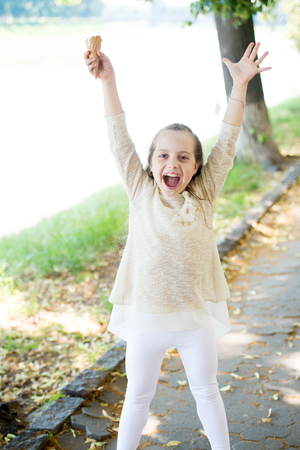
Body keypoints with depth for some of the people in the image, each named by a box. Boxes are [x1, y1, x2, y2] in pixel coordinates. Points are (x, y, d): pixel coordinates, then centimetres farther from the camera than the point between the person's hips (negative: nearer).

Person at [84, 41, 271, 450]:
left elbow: (226, 143, -9)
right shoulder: (140, 192, -7)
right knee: (138, 397, 16)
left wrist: (240, 84, -14)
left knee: (206, 390, 21)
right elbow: (119, 140, -10)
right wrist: (108, 81, -15)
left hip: (195, 316, 1)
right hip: (145, 317, -1)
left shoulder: (204, 194, -6)